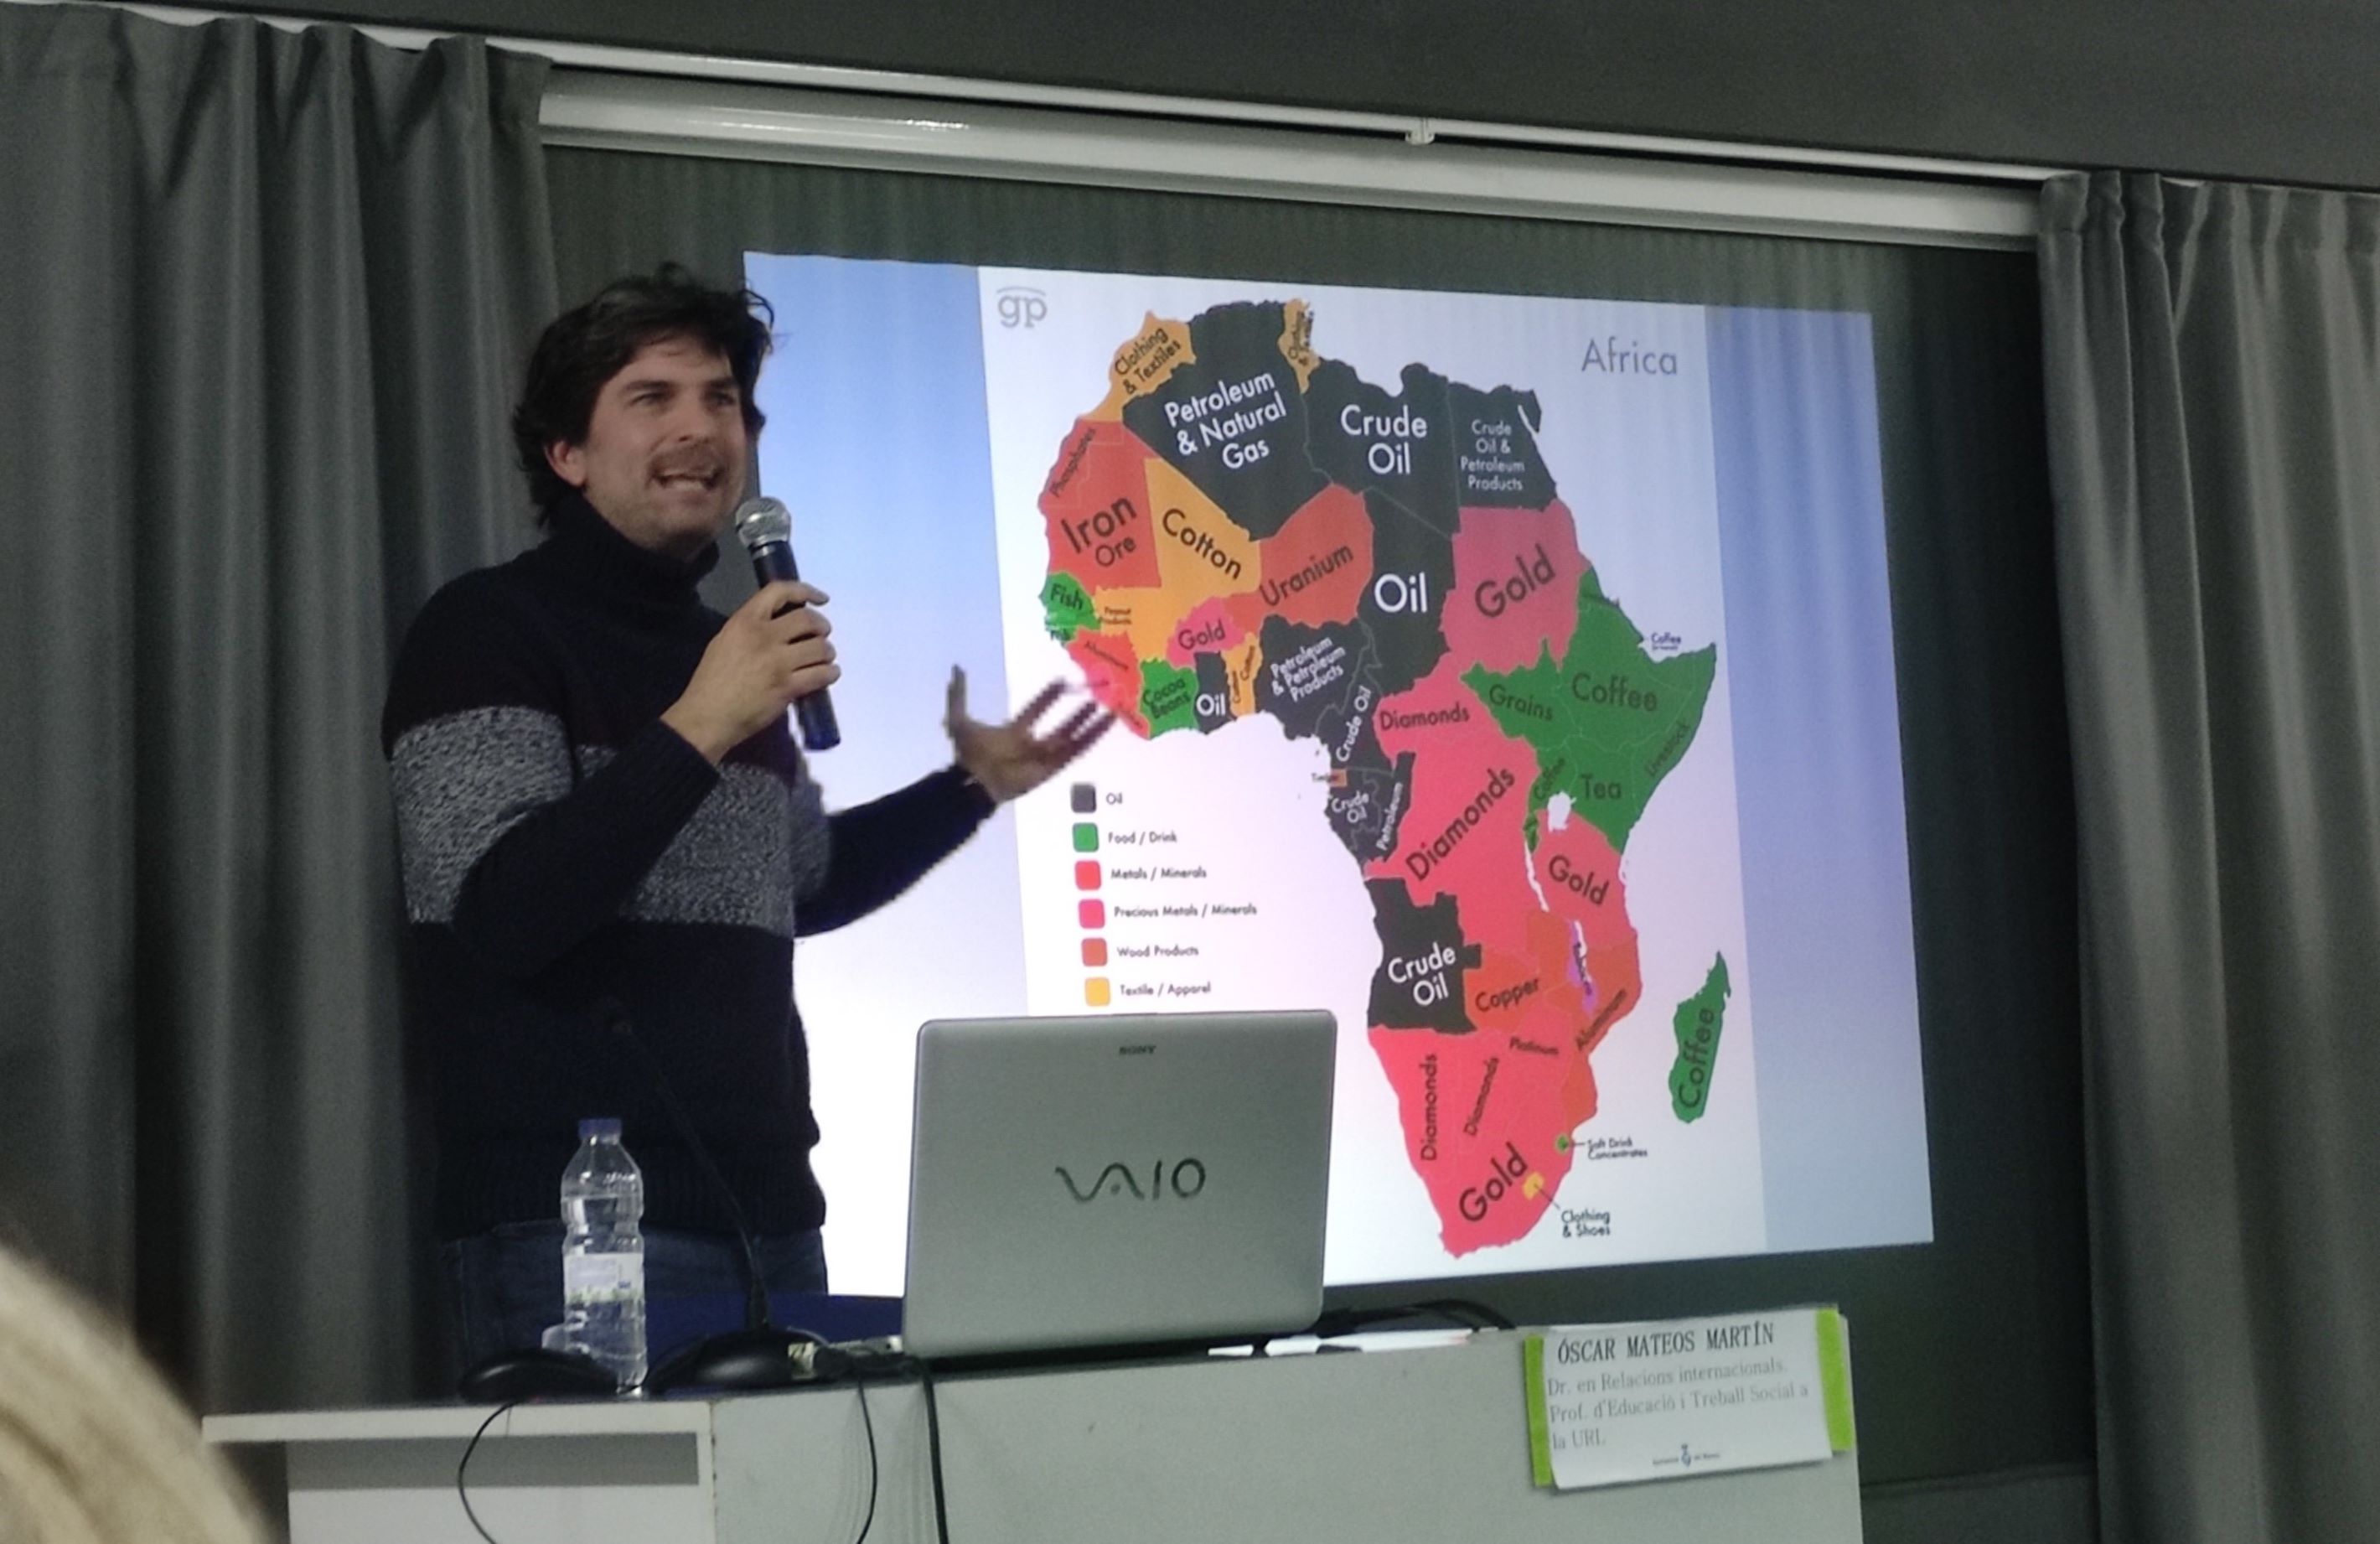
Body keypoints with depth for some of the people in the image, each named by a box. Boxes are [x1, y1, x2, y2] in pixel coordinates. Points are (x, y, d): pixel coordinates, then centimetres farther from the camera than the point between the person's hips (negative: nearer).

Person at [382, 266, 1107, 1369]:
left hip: (766, 1211, 7)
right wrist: (695, 730, -22)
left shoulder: (727, 649, 17)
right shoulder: (490, 629, -6)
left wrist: (970, 788, 25)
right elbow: (493, 918, -19)